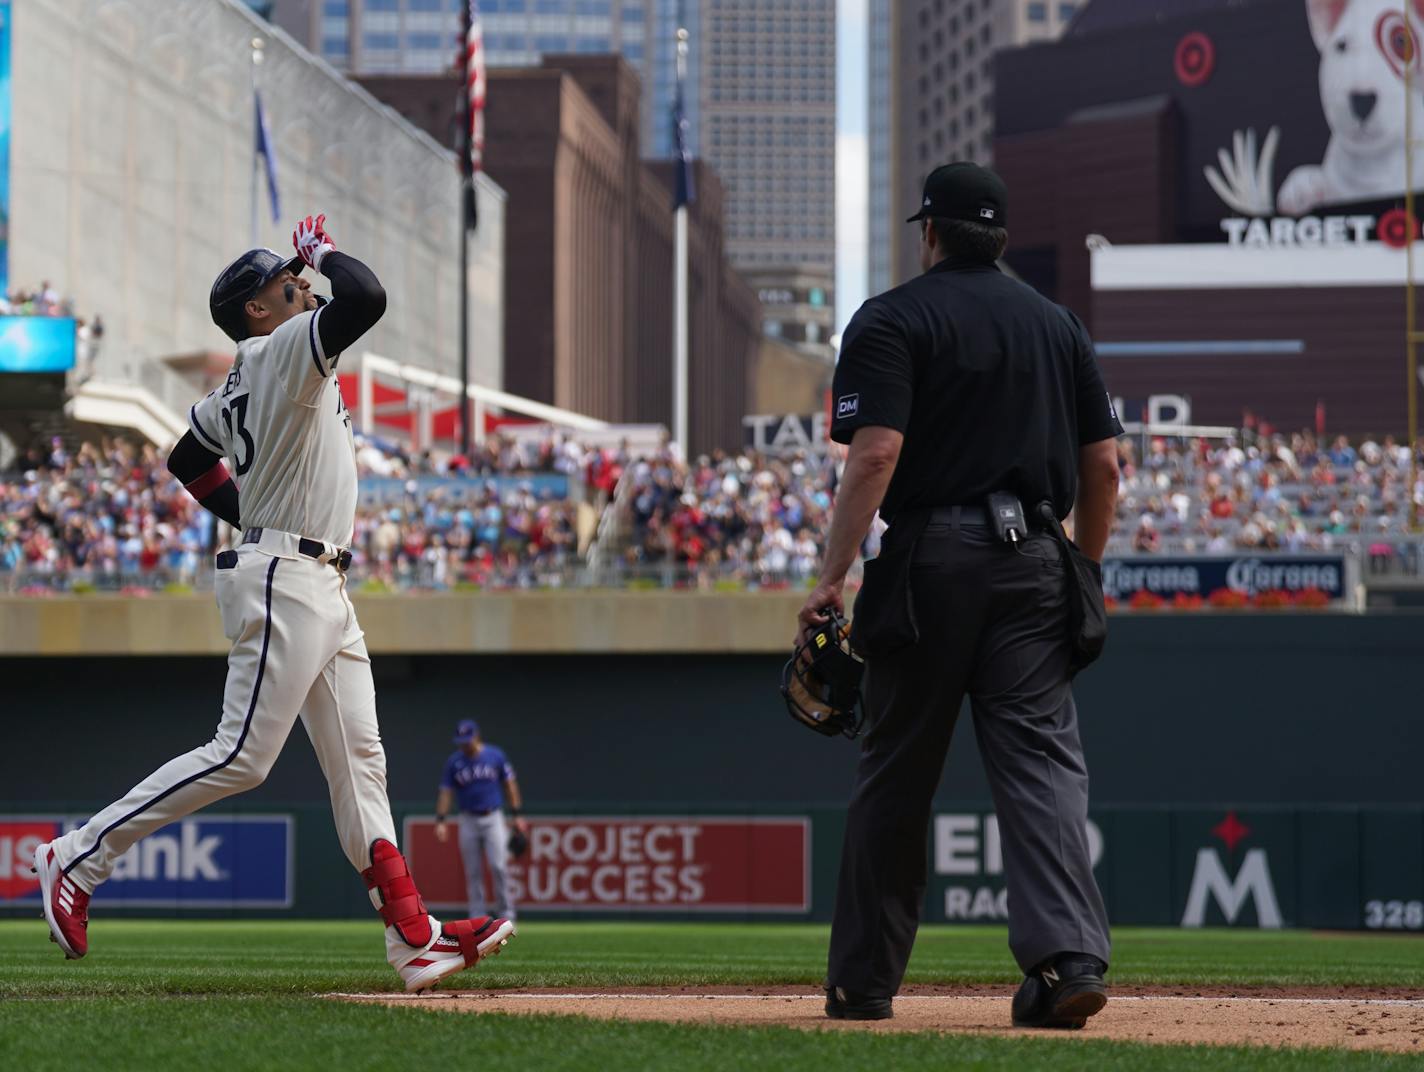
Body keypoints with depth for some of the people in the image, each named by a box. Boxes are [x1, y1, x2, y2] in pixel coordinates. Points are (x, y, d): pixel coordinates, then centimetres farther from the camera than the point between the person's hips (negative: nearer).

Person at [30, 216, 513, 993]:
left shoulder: (240, 385, 17)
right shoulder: (283, 349, -10)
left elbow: (188, 462, 28)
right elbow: (365, 297, -24)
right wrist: (322, 249, -4)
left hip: (321, 588, 11)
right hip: (285, 581, -11)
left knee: (358, 762, 5)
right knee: (241, 757, -12)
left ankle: (413, 937, 2)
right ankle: (79, 859, -7)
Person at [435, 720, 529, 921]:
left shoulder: (496, 756, -1)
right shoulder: (454, 761, 1)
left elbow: (510, 784, 5)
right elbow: (446, 792, 3)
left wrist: (518, 815, 1)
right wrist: (441, 820, -7)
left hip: (493, 819, -1)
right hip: (468, 820, 1)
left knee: (499, 866, -11)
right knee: (473, 872, 2)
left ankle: (505, 913, -1)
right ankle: (477, 918, 8)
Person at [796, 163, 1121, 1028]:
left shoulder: (893, 321, 0)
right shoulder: (1059, 325, 15)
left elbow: (876, 452, -13)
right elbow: (1104, 466, 12)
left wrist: (833, 578, -14)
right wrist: (1082, 576, 21)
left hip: (930, 562, -3)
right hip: (1035, 564, 3)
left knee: (896, 771, 5)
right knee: (1042, 761, -3)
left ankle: (864, 981, 11)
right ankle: (1068, 954, -21)